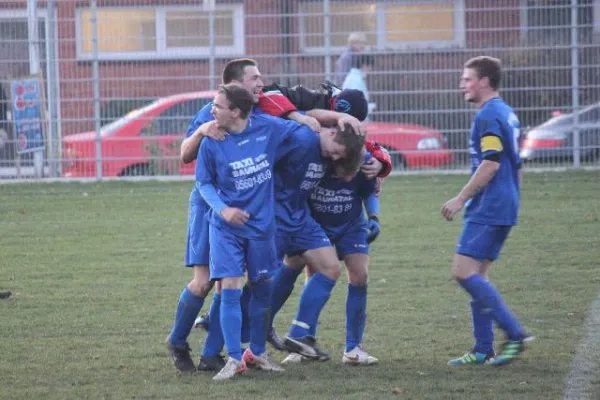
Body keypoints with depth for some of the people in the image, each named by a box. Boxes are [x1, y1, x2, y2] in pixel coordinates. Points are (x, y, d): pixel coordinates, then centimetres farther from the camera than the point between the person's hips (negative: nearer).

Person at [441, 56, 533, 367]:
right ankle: (483, 350, 9)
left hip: (488, 209, -10)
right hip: (503, 208, 10)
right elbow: (515, 164, 23)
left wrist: (461, 199, -17)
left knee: (464, 271, -14)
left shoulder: (488, 116, -13)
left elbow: (491, 164, -21)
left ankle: (515, 333, -16)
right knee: (476, 275, 10)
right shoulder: (506, 114, 18)